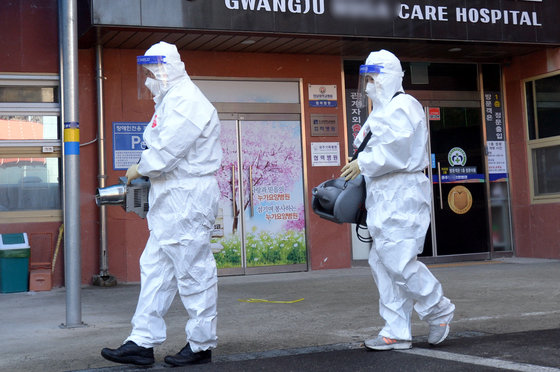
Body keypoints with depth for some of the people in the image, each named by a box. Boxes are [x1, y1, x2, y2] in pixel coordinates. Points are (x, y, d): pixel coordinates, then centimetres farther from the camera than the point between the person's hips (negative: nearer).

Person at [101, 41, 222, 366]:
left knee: (194, 272, -2)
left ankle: (202, 345, 10)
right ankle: (142, 343, 13)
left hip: (188, 199, -11)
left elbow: (166, 151, -20)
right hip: (172, 201, 11)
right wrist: (146, 173, 5)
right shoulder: (172, 100, 20)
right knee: (155, 269, 9)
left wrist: (140, 169, -5)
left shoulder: (185, 101, -14)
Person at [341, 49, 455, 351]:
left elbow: (396, 148, -20)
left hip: (402, 194, -10)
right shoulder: (382, 110, 25)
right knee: (381, 263, 7)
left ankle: (439, 309, 7)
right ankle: (396, 332, 11)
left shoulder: (403, 106, -6)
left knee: (398, 260, -14)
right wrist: (363, 181, 12)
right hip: (384, 198, 10)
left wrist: (363, 163, -14)